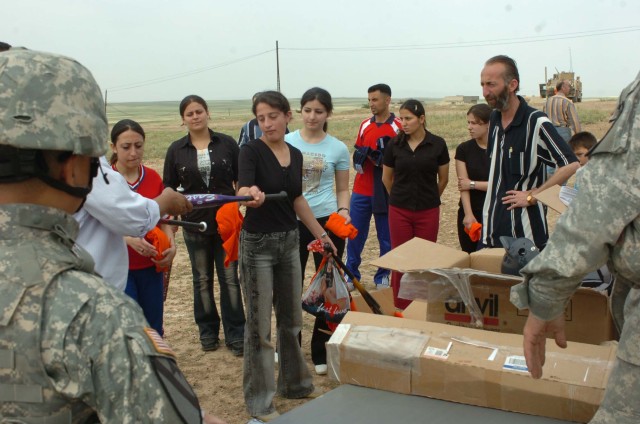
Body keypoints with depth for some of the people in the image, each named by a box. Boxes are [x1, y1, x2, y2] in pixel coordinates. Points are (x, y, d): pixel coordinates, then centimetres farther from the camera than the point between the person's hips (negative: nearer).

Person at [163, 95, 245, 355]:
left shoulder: (227, 144, -1)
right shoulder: (176, 150, 2)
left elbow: (241, 179, 3)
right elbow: (169, 188, 5)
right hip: (195, 224, 1)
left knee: (229, 278, 4)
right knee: (202, 280, 13)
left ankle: (235, 334, 13)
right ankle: (208, 331, 26)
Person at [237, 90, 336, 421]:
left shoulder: (295, 155, 6)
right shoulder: (251, 150, -13)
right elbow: (242, 190, -30)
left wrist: (320, 233, 21)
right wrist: (251, 194, -53)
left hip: (289, 241, 6)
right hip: (257, 243, -6)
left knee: (291, 317, 17)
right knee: (260, 324, 1)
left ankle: (294, 383, 34)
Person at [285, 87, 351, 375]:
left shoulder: (338, 148, 0)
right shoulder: (286, 143, 1)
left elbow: (343, 189, 7)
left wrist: (343, 211, -12)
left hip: (327, 222, 0)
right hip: (292, 222, 1)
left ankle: (321, 352, 22)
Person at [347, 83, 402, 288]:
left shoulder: (398, 128, -6)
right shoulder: (365, 125, 10)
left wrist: (381, 159, -21)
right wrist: (360, 157, -4)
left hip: (385, 192, -4)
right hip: (361, 191, 4)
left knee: (386, 237, 6)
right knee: (355, 235, 7)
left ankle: (383, 277, 19)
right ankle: (351, 275, 19)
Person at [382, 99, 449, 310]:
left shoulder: (437, 144, -5)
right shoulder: (394, 144, -2)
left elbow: (443, 178, 7)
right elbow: (386, 178, 11)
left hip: (428, 211, -1)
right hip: (399, 211, 1)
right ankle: (401, 308, 15)